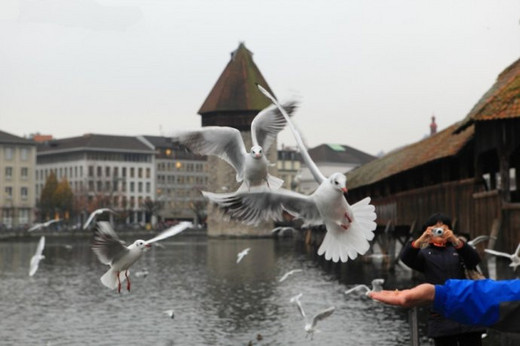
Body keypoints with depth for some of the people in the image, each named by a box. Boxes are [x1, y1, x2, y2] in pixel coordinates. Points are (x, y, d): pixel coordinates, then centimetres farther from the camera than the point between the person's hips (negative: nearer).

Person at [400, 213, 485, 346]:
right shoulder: (425, 254, 11)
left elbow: (474, 259, -9)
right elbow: (406, 258, -9)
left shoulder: (458, 249, 13)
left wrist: (456, 241, -28)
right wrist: (420, 240, -29)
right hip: (441, 318, 0)